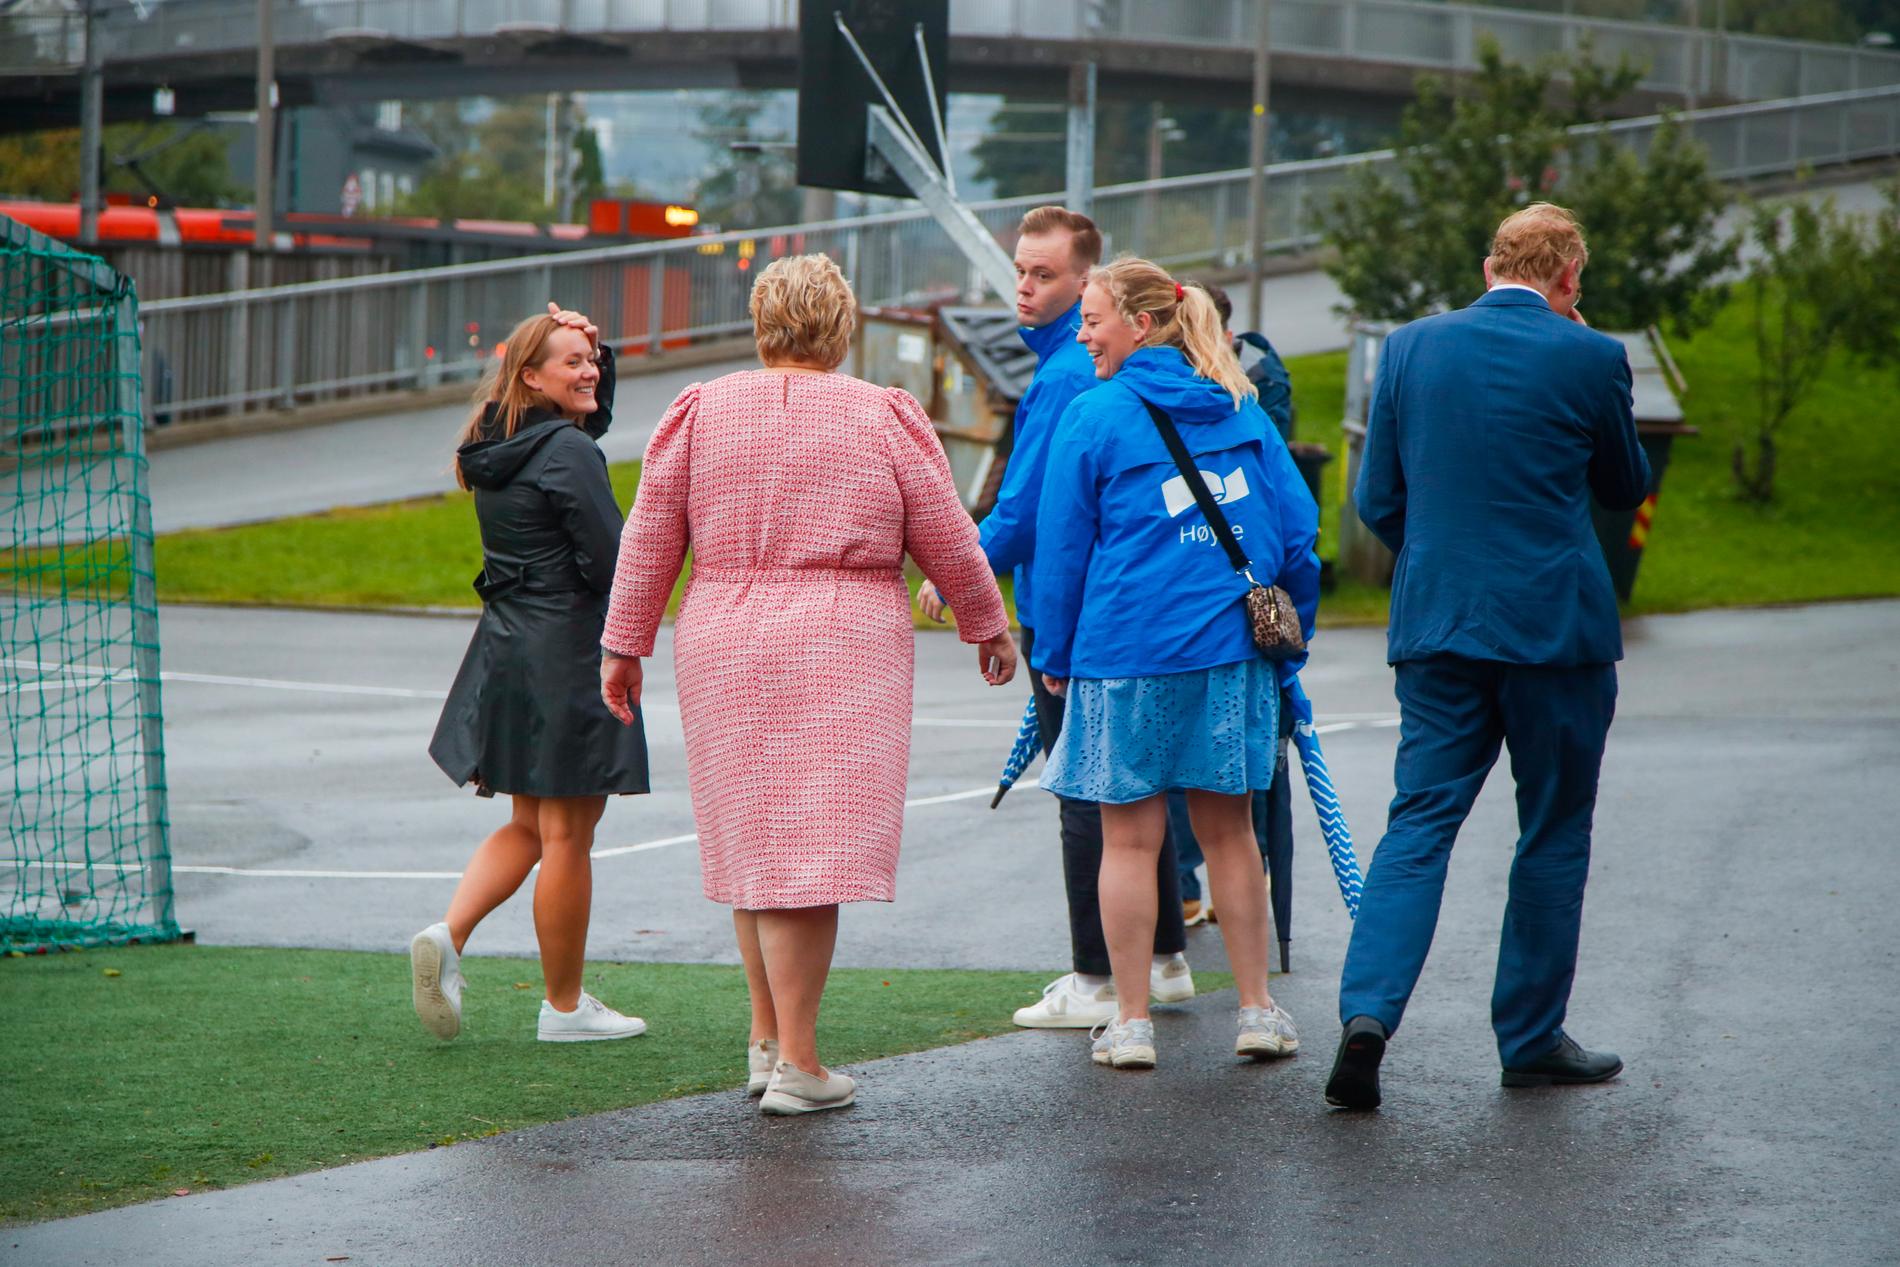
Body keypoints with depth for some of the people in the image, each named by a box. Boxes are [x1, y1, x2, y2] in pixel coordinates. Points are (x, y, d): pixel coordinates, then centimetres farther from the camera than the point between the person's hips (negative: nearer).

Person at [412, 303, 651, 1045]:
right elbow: (613, 564, -19)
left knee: (528, 825, 19)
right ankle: (564, 1006, 8)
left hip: (506, 647, 8)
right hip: (569, 652, -8)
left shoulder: (499, 445, 10)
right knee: (567, 837, 1)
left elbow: (594, 416, 27)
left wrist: (600, 351, 10)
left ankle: (448, 934, -1)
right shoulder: (567, 454, -17)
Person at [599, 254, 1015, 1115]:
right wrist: (987, 625, 20)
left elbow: (649, 538, 6)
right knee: (813, 843, -4)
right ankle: (796, 1063, -5)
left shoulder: (699, 414, 4)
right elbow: (947, 541, 5)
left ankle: (766, 1038, 20)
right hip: (844, 652, -3)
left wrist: (624, 644, 15)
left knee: (750, 839, 15)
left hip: (724, 648, 3)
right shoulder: (885, 420, -1)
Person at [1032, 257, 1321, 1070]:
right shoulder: (1240, 409, 9)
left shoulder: (1093, 416, -4)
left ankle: (1131, 1022, 5)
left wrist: (1054, 656, 8)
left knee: (1130, 837, 3)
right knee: (1228, 829, 13)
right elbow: (1296, 527, 8)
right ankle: (1257, 1010, 13)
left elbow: (1062, 547, -2)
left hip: (1127, 648, -4)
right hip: (1233, 649, 4)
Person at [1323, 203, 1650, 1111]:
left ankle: (1367, 1012, -15)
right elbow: (1626, 486, 8)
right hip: (1556, 625, -3)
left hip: (1435, 625, 3)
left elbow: (1377, 501, 7)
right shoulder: (1587, 359, -7)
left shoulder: (1409, 348, 3)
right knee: (1553, 836, 9)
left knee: (1418, 824, 4)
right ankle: (1531, 1041, 15)